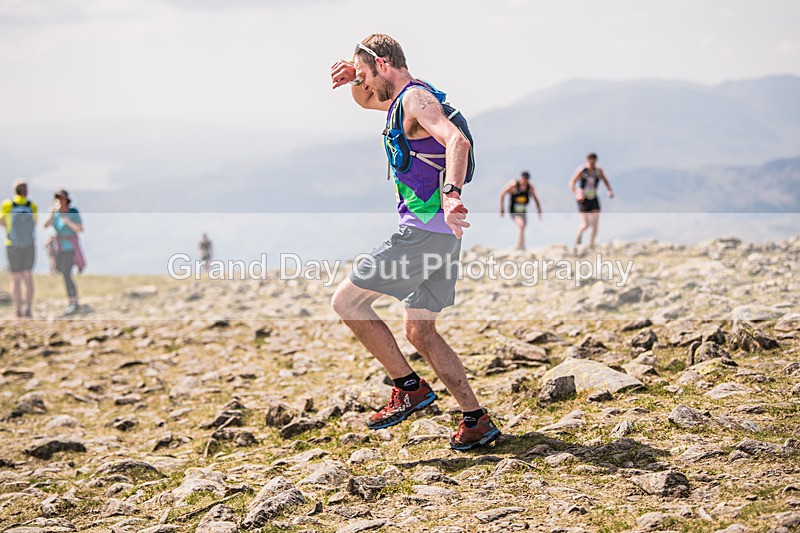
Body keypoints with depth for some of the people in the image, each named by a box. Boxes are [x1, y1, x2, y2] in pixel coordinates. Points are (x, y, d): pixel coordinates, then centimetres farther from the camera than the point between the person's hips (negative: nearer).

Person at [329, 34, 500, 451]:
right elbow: (366, 101, 41)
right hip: (439, 236, 10)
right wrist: (354, 79, 17)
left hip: (424, 231, -10)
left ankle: (410, 388, -1)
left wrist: (450, 194, -45)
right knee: (419, 331, 14)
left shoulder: (415, 97, -11)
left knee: (346, 301, -5)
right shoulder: (405, 99, 20)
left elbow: (458, 141, -29)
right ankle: (476, 421, 12)